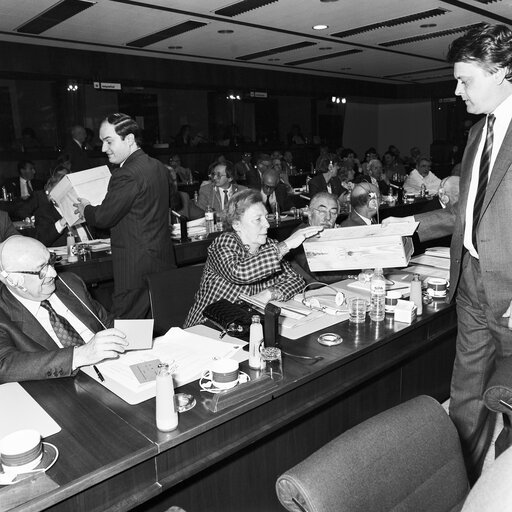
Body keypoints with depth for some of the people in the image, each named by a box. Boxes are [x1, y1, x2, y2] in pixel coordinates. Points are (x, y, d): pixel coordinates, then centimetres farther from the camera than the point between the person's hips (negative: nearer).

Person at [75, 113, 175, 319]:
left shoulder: (127, 175, -20)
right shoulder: (159, 167, 8)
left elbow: (103, 217, -17)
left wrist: (85, 209, 6)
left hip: (135, 268, -9)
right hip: (163, 261, 9)